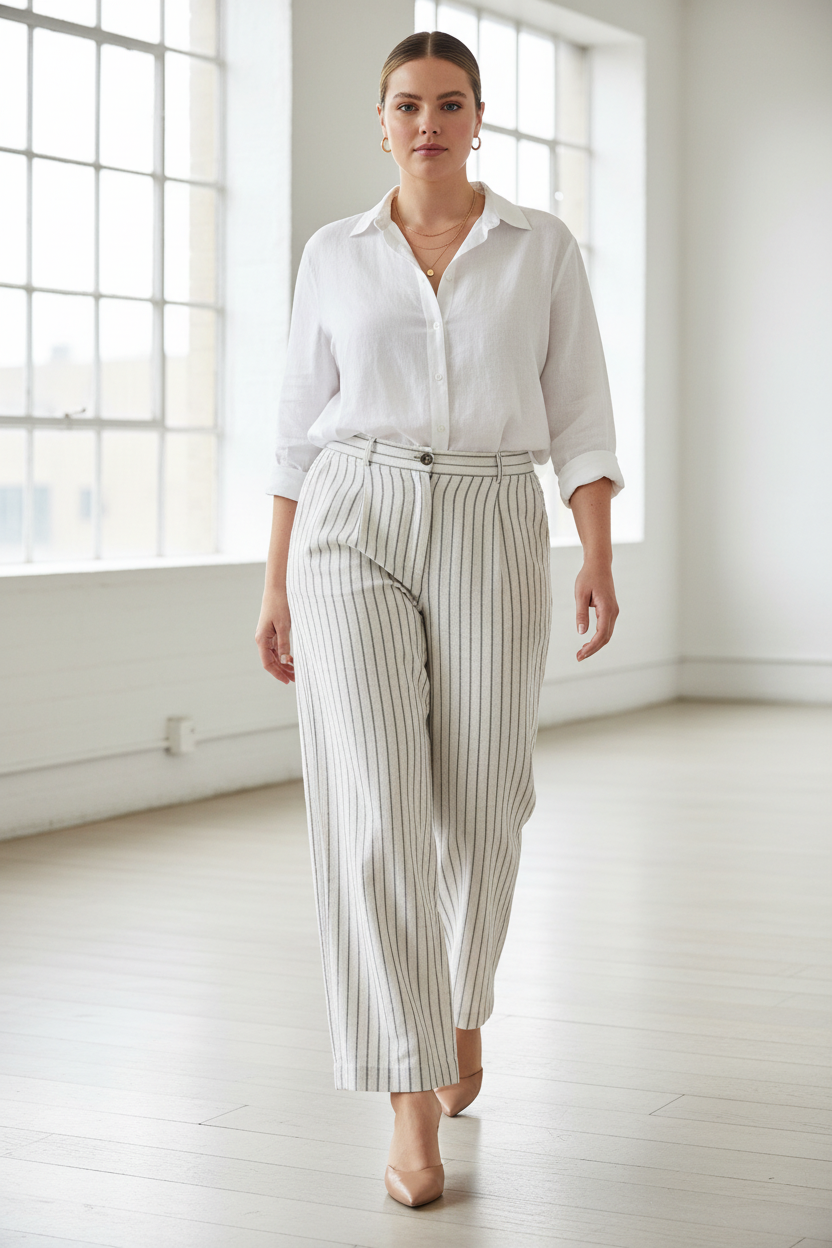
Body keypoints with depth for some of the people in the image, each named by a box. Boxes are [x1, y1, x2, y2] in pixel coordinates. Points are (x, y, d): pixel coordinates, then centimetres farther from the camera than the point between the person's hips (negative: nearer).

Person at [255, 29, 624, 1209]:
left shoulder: (544, 246, 7)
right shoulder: (334, 255, 9)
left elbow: (581, 414, 3)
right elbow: (302, 429, 11)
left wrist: (598, 560, -9)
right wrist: (277, 581, 7)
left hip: (490, 539, 0)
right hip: (354, 534, 0)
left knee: (478, 810, 6)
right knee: (376, 811, -13)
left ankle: (461, 999, 38)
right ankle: (414, 1108, -10)